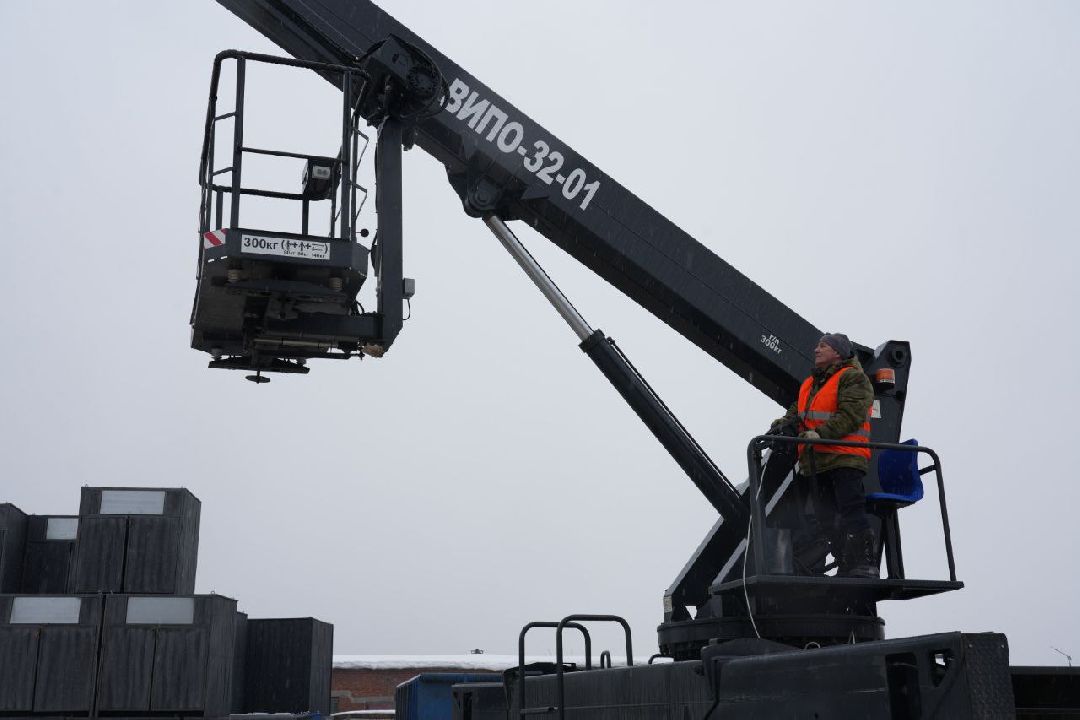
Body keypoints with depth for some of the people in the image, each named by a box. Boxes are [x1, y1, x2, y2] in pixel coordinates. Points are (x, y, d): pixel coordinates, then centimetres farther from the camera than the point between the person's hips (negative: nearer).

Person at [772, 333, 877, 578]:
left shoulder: (853, 377, -2)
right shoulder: (809, 384, 25)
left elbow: (851, 414, -15)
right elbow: (798, 411, 24)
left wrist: (821, 433, -25)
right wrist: (786, 421, 1)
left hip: (844, 457, -8)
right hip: (815, 462, 8)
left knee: (851, 513, -12)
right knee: (827, 520, 7)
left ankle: (865, 565, -9)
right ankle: (846, 568, 12)